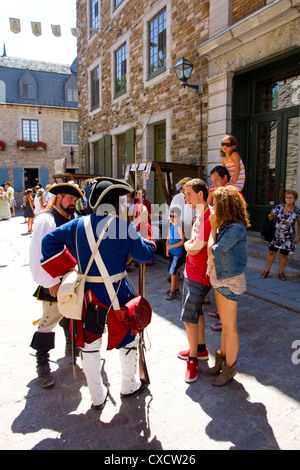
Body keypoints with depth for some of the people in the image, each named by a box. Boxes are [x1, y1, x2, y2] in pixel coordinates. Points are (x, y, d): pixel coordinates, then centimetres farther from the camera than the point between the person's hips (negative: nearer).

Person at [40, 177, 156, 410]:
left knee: (89, 343, 17)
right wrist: (147, 239, 12)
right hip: (116, 294, -3)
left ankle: (97, 397, 30)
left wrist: (69, 268, 6)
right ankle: (129, 385, 38)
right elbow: (145, 254, -8)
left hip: (86, 293, 3)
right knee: (127, 337, 20)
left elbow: (50, 241, 2)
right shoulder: (124, 226, -14)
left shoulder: (79, 224, -3)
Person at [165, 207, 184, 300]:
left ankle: (172, 292, 5)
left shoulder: (179, 226, -14)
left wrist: (171, 246, -21)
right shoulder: (170, 226, 10)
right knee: (175, 271, 16)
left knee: (172, 271, -5)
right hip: (171, 252, 8)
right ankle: (176, 289, 29)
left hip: (177, 252, -8)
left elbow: (183, 241, -19)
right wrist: (167, 249, 2)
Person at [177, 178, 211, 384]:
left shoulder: (210, 218, -24)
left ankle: (193, 359, 12)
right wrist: (192, 244, -6)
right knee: (196, 312, 20)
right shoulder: (200, 215, 8)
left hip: (199, 276, -10)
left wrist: (187, 245, -2)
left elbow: (195, 249, -21)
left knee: (189, 316, -5)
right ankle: (201, 349, 36)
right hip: (191, 272, 10)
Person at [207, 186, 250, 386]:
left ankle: (229, 368, 23)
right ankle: (222, 360, 36)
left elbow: (213, 251, -23)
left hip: (230, 281, -9)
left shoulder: (236, 228, -24)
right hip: (220, 279, 9)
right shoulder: (225, 225, 3)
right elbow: (213, 251, 5)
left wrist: (213, 228, -13)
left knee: (230, 327, 6)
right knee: (225, 324, 20)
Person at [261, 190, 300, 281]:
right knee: (271, 252, 3)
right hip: (276, 235, 1)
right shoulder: (279, 207, -5)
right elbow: (270, 218, -3)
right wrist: (271, 215, -27)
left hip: (288, 237, -1)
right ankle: (266, 271, 17)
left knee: (283, 255, 5)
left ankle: (281, 273, 22)